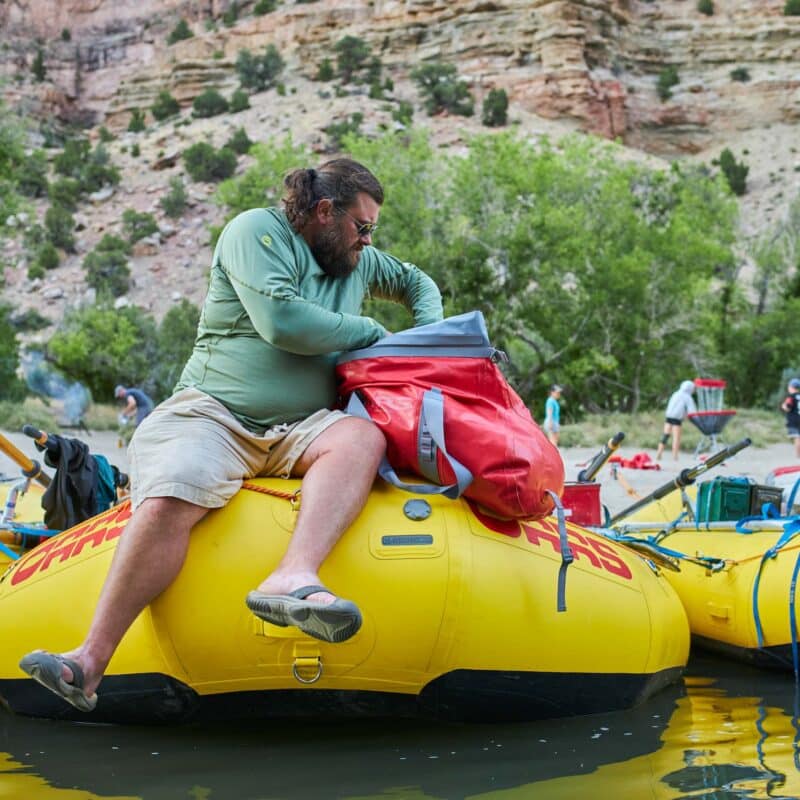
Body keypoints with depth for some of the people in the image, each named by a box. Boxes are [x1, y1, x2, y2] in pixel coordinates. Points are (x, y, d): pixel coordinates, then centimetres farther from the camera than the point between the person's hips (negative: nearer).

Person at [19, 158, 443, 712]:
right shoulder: (257, 230, -1)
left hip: (299, 430, 5)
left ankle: (292, 578, -50)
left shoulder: (359, 262, 20)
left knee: (364, 437, -29)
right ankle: (91, 661, -32)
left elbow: (417, 283, 40)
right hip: (213, 413, -5)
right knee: (168, 503, -33)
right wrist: (369, 332, -3)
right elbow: (280, 321, -16)